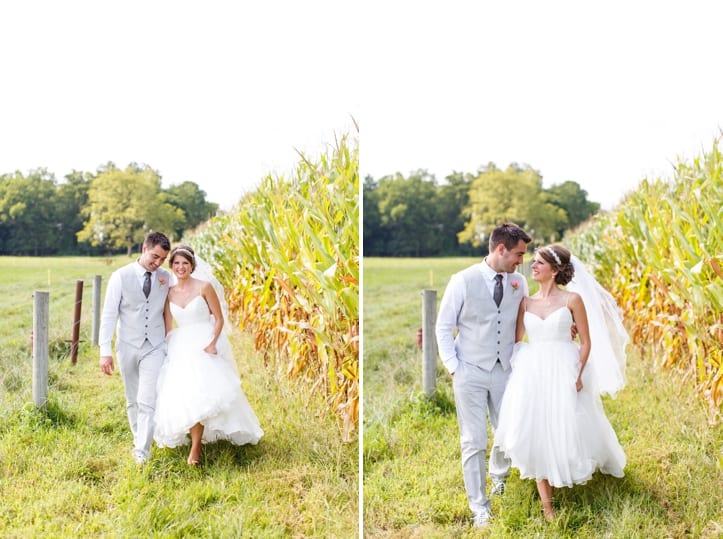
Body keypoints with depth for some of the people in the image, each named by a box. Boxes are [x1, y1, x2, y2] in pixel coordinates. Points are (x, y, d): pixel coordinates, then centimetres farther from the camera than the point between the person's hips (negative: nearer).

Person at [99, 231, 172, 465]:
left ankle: (142, 452, -7)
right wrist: (105, 351, -11)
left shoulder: (166, 278, 1)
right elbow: (108, 314, -6)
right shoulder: (120, 276, -6)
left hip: (154, 348, 0)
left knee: (148, 401, -10)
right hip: (127, 347, 0)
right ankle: (139, 439, 32)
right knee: (133, 400, 13)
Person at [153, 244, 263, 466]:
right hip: (180, 348, 4)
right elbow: (168, 326, 11)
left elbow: (219, 318, -3)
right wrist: (166, 351, 5)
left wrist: (212, 343, -17)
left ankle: (195, 448, -8)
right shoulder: (169, 293, 7)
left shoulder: (204, 287, -5)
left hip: (204, 346, -4)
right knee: (180, 393, -3)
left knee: (198, 393, -16)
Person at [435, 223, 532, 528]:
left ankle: (498, 475, 46)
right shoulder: (463, 281, -9)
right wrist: (453, 367, -7)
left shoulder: (519, 282, 2)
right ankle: (479, 508, 14)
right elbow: (444, 327, -3)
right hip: (471, 373, -3)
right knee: (474, 443, 0)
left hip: (506, 372, 4)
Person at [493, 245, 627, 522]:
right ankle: (546, 504, 8)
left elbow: (586, 342, -3)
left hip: (563, 372, -3)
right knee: (535, 433, 0)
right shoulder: (526, 302, 8)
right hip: (532, 373, 3)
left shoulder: (572, 299, -4)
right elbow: (516, 339, 10)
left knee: (565, 430, 1)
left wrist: (579, 374, -11)